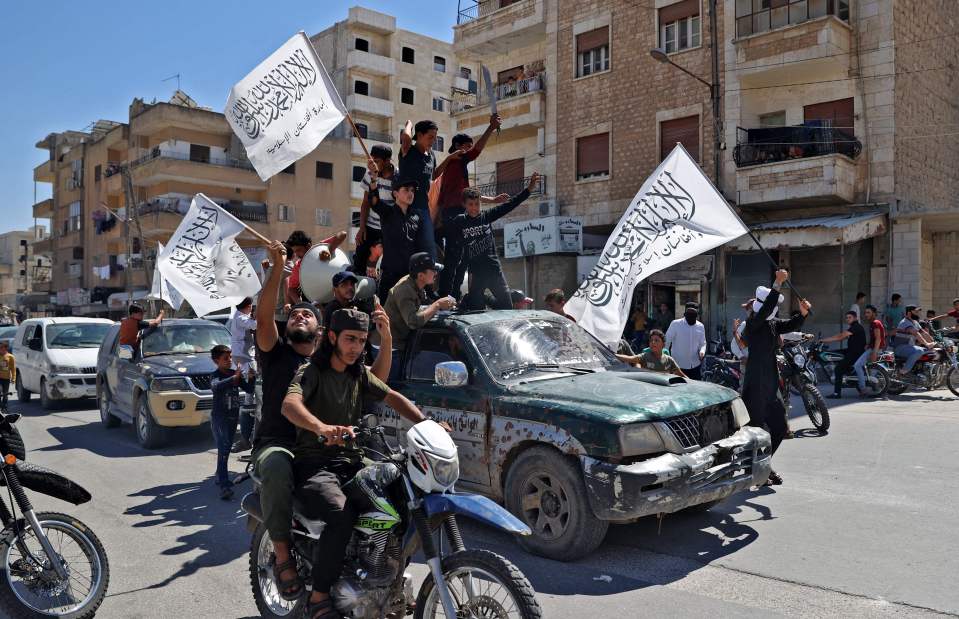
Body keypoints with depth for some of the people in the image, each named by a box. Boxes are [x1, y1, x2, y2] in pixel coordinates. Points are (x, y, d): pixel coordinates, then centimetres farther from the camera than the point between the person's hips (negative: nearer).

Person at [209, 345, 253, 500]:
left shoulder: (236, 373, 6)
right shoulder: (215, 375, -11)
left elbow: (248, 387, 1)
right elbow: (215, 387, -33)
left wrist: (249, 377, -19)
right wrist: (234, 378, -45)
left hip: (233, 416, 6)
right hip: (219, 417, -6)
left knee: (227, 448, 18)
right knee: (223, 450, -13)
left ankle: (220, 476, 36)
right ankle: (225, 485, -18)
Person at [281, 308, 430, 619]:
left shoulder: (360, 374, 15)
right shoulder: (312, 371, -7)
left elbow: (393, 398, 11)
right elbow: (289, 404, -26)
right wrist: (322, 427, -47)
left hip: (351, 462, 7)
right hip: (315, 464, -6)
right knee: (342, 515, -33)